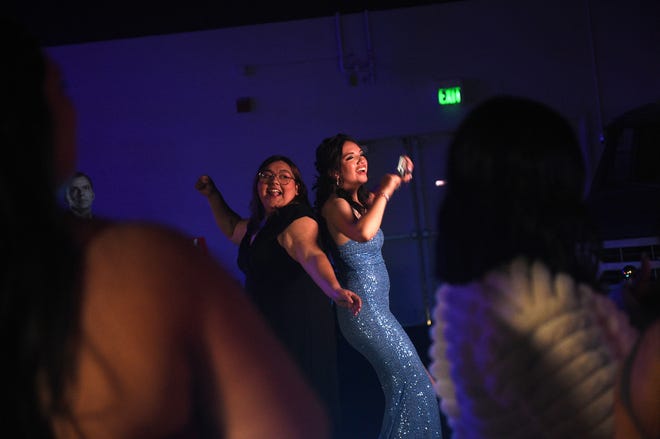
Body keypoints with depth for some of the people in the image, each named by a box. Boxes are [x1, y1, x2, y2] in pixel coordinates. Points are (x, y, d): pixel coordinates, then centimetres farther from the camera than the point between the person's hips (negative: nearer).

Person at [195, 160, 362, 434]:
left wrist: (336, 290, -52)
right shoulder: (258, 226, 16)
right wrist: (213, 195, 28)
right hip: (266, 329, 10)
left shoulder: (299, 222, -14)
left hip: (300, 327, -9)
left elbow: (312, 256, -34)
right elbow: (233, 229, 39)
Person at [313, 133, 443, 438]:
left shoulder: (360, 200, 10)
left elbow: (377, 201, 35)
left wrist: (397, 181, 14)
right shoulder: (335, 205, -15)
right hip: (366, 309, -9)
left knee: (401, 385, 14)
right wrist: (384, 191, -23)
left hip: (375, 308, 9)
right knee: (413, 383, -6)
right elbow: (364, 233, -36)